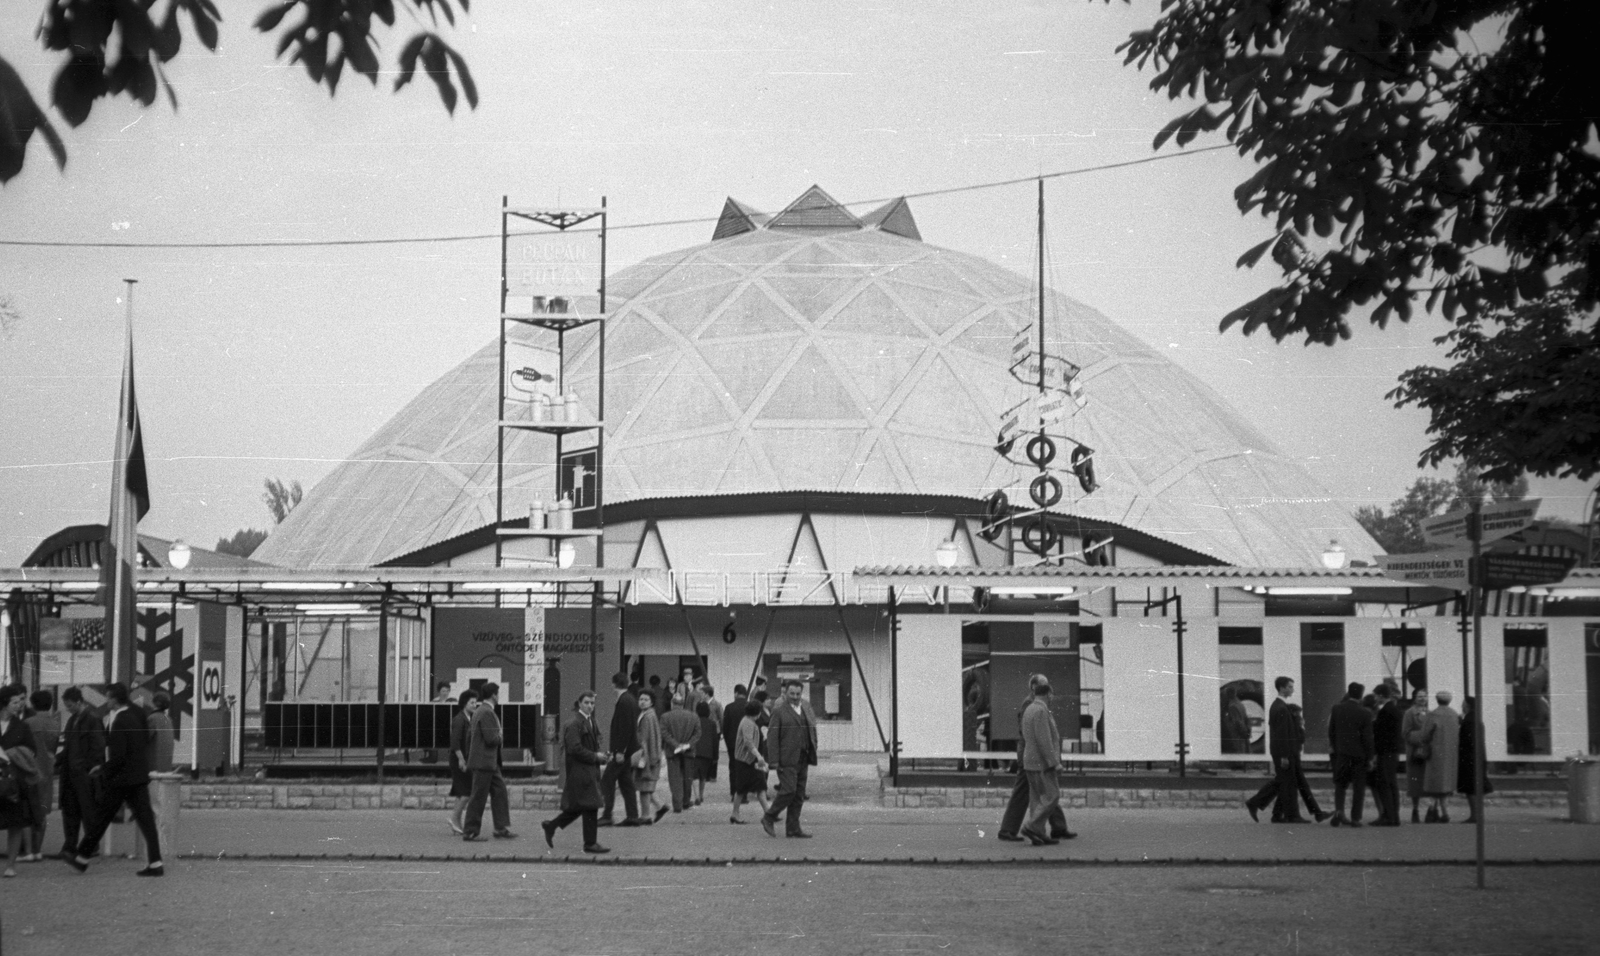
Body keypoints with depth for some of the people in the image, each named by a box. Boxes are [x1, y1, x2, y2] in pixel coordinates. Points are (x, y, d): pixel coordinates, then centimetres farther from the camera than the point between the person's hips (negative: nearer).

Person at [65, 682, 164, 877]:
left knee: (101, 817, 6)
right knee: (145, 819, 3)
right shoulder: (138, 715, 6)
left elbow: (118, 757, -20)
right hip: (140, 775, 7)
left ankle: (82, 858, 18)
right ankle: (155, 864, -2)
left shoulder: (119, 722, -18)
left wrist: (103, 769, -6)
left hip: (122, 778, -7)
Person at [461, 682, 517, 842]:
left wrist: (469, 755, 23)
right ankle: (470, 832, 1)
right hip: (483, 762, -10)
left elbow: (469, 735, 20)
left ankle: (501, 828, 10)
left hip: (490, 762, 10)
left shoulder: (478, 712, 15)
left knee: (500, 793, 9)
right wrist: (501, 737, -2)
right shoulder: (487, 713, -17)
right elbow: (491, 739, -23)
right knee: (479, 797, -4)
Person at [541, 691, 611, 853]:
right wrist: (595, 756, -17)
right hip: (579, 770, -10)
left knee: (577, 807, 13)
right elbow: (575, 749, -20)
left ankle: (551, 826, 25)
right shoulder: (574, 724, -14)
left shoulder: (589, 721, 16)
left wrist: (603, 756, 5)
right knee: (590, 805, -6)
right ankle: (590, 843, 1)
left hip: (590, 770, 10)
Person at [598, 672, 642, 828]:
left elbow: (625, 728, -22)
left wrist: (619, 751, -22)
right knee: (626, 782, 11)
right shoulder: (631, 699, 13)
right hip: (628, 750, 10)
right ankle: (632, 816, 10)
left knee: (607, 780, -5)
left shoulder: (624, 701, -18)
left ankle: (607, 816, -6)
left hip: (623, 750, -10)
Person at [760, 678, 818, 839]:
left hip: (802, 759, 7)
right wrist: (774, 760, -15)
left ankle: (793, 829, 10)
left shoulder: (806, 707, 14)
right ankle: (768, 817, 4)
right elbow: (772, 736, -9)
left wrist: (813, 755, 11)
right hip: (786, 759, -7)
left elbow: (812, 731, 18)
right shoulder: (779, 710, -6)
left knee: (799, 795, 6)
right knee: (789, 790, -14)